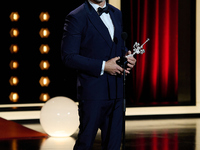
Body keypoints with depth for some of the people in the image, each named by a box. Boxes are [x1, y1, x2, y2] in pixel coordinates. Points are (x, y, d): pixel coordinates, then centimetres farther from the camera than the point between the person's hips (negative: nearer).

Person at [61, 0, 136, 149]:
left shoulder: (117, 14, 14)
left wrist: (128, 57, 0)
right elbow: (69, 57, -13)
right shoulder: (76, 17, -8)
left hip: (117, 91, 6)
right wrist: (103, 66, -17)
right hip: (93, 91, -6)